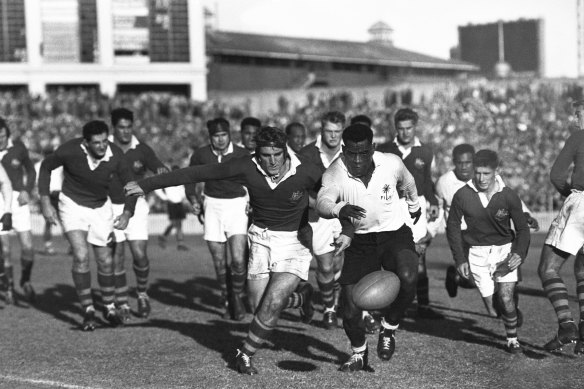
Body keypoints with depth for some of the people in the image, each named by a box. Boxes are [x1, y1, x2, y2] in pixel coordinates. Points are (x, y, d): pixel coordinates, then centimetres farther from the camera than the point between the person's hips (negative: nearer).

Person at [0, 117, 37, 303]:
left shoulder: (18, 147, -4)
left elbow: (30, 170, 11)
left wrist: (27, 191, -3)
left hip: (17, 200, 1)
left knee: (28, 248, -5)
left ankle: (25, 280, 22)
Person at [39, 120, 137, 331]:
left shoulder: (116, 155, -23)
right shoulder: (70, 150, -27)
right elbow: (46, 166, -7)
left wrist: (127, 213, -25)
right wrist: (45, 202, -10)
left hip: (101, 208, 2)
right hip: (73, 205, -2)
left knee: (105, 261, 6)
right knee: (81, 256, -18)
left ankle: (109, 307, 31)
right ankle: (88, 310, -3)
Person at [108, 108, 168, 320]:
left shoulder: (142, 150, -2)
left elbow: (160, 170, -7)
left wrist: (162, 172, -30)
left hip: (135, 207, 0)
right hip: (111, 207, 0)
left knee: (140, 254, -8)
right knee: (117, 257, -1)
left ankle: (142, 294, 19)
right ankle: (122, 304, 12)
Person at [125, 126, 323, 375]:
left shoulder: (305, 172, -21)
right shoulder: (246, 168, -16)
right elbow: (198, 173, -12)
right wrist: (147, 185, -10)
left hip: (295, 240, -3)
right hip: (261, 238, 3)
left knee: (272, 302, -16)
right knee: (261, 304, 2)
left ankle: (246, 355, 6)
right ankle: (300, 299, 36)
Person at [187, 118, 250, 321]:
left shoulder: (242, 155, -6)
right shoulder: (201, 155, -2)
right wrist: (194, 199, -4)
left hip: (237, 204, -2)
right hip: (213, 206, 2)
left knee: (238, 260, -14)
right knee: (219, 262, 3)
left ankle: (237, 297, 10)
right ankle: (226, 299, 25)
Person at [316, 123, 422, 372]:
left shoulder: (391, 163, -12)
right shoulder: (335, 173, -17)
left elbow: (407, 183, 12)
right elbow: (322, 204, -35)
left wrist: (414, 206, 31)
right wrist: (340, 209, -58)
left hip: (395, 233, 0)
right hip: (360, 241, 0)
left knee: (407, 278, -31)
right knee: (350, 309, -6)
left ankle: (389, 329, -2)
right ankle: (359, 354, 25)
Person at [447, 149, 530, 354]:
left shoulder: (508, 196, -10)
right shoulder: (462, 196, -9)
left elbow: (522, 228, 0)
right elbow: (453, 227, 4)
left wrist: (519, 253, -16)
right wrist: (460, 259, 0)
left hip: (505, 250, -1)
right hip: (478, 254, 1)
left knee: (506, 299, -12)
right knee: (491, 304, -5)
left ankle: (513, 340, 8)